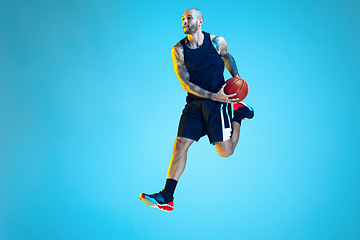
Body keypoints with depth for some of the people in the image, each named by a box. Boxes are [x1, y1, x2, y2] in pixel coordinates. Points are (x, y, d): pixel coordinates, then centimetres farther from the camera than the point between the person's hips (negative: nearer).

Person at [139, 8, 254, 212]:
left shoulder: (217, 42, -4)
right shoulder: (178, 50, -3)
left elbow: (227, 57, 20)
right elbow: (185, 83, -8)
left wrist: (236, 78, 8)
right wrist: (213, 96, -18)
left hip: (218, 103, -1)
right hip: (194, 103, 2)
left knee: (225, 151, -2)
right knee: (180, 146, -7)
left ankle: (238, 112, 25)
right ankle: (167, 198, -2)